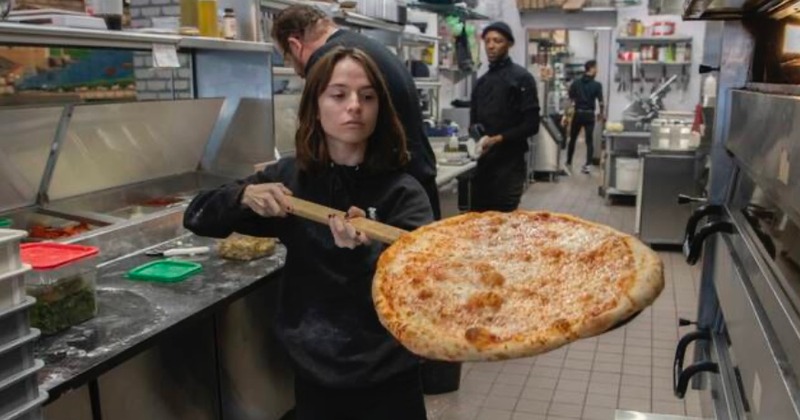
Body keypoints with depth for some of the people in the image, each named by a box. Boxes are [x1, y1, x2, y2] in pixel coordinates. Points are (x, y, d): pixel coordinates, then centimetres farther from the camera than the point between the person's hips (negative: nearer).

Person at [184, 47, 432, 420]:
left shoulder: (403, 191, -12)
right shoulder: (289, 177, -4)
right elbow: (197, 218, 1)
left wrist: (360, 252, -38)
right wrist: (244, 196, -18)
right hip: (313, 375, 3)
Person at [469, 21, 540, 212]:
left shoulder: (522, 78, -5)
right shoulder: (481, 81, 15)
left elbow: (531, 125, -10)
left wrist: (498, 139, -19)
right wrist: (474, 129, -3)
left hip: (509, 162, -6)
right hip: (483, 161, 6)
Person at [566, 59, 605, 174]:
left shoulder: (576, 83, 0)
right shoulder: (597, 85, -7)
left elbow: (570, 100, 0)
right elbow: (601, 102, -7)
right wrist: (601, 114, 9)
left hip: (578, 114, 2)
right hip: (589, 115, -2)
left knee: (572, 139, 16)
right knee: (589, 140, 3)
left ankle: (568, 162, 25)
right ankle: (588, 164, -7)